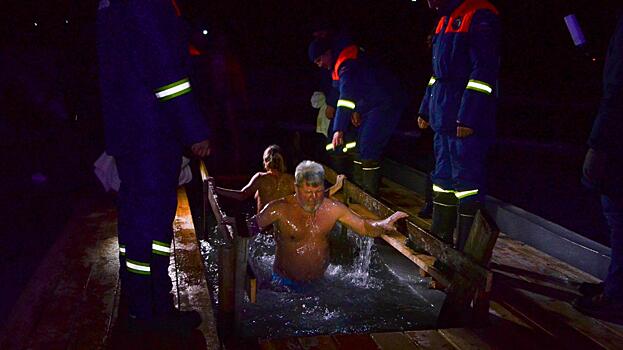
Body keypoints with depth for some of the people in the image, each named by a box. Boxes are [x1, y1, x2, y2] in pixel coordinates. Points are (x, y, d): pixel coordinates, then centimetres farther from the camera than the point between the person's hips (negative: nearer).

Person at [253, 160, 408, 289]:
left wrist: (383, 225, -18)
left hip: (319, 281, 3)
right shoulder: (280, 209, -17)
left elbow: (364, 227, 2)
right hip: (286, 283, -3)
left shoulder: (333, 208, -5)